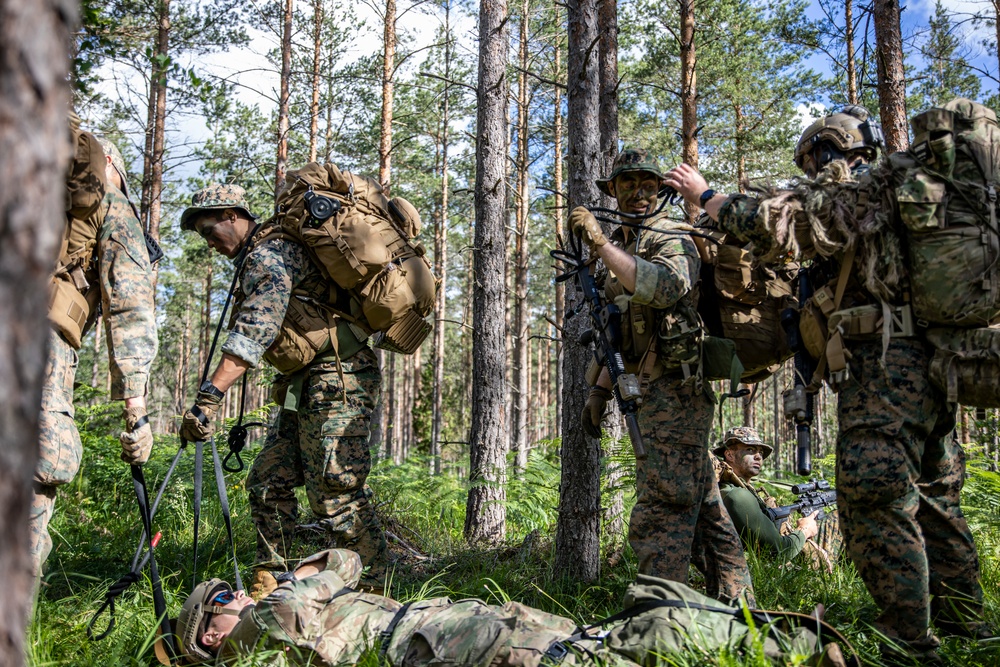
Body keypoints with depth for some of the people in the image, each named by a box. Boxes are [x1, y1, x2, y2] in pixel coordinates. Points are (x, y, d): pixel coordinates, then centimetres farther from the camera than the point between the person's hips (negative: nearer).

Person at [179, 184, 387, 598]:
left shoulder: (268, 256, -14)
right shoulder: (260, 258, 19)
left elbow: (254, 332, -28)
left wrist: (210, 395, -35)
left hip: (335, 382, -11)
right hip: (306, 388, 11)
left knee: (335, 495, -10)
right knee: (268, 482, 10)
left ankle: (371, 591, 0)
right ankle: (270, 587, 19)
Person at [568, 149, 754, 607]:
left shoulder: (671, 239, -5)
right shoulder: (623, 248, 22)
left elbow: (664, 286, -30)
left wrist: (599, 242, -29)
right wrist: (600, 390, 20)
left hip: (674, 389, -10)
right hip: (656, 392, 10)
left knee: (661, 509, -13)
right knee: (703, 506, 12)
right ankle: (736, 606, 20)